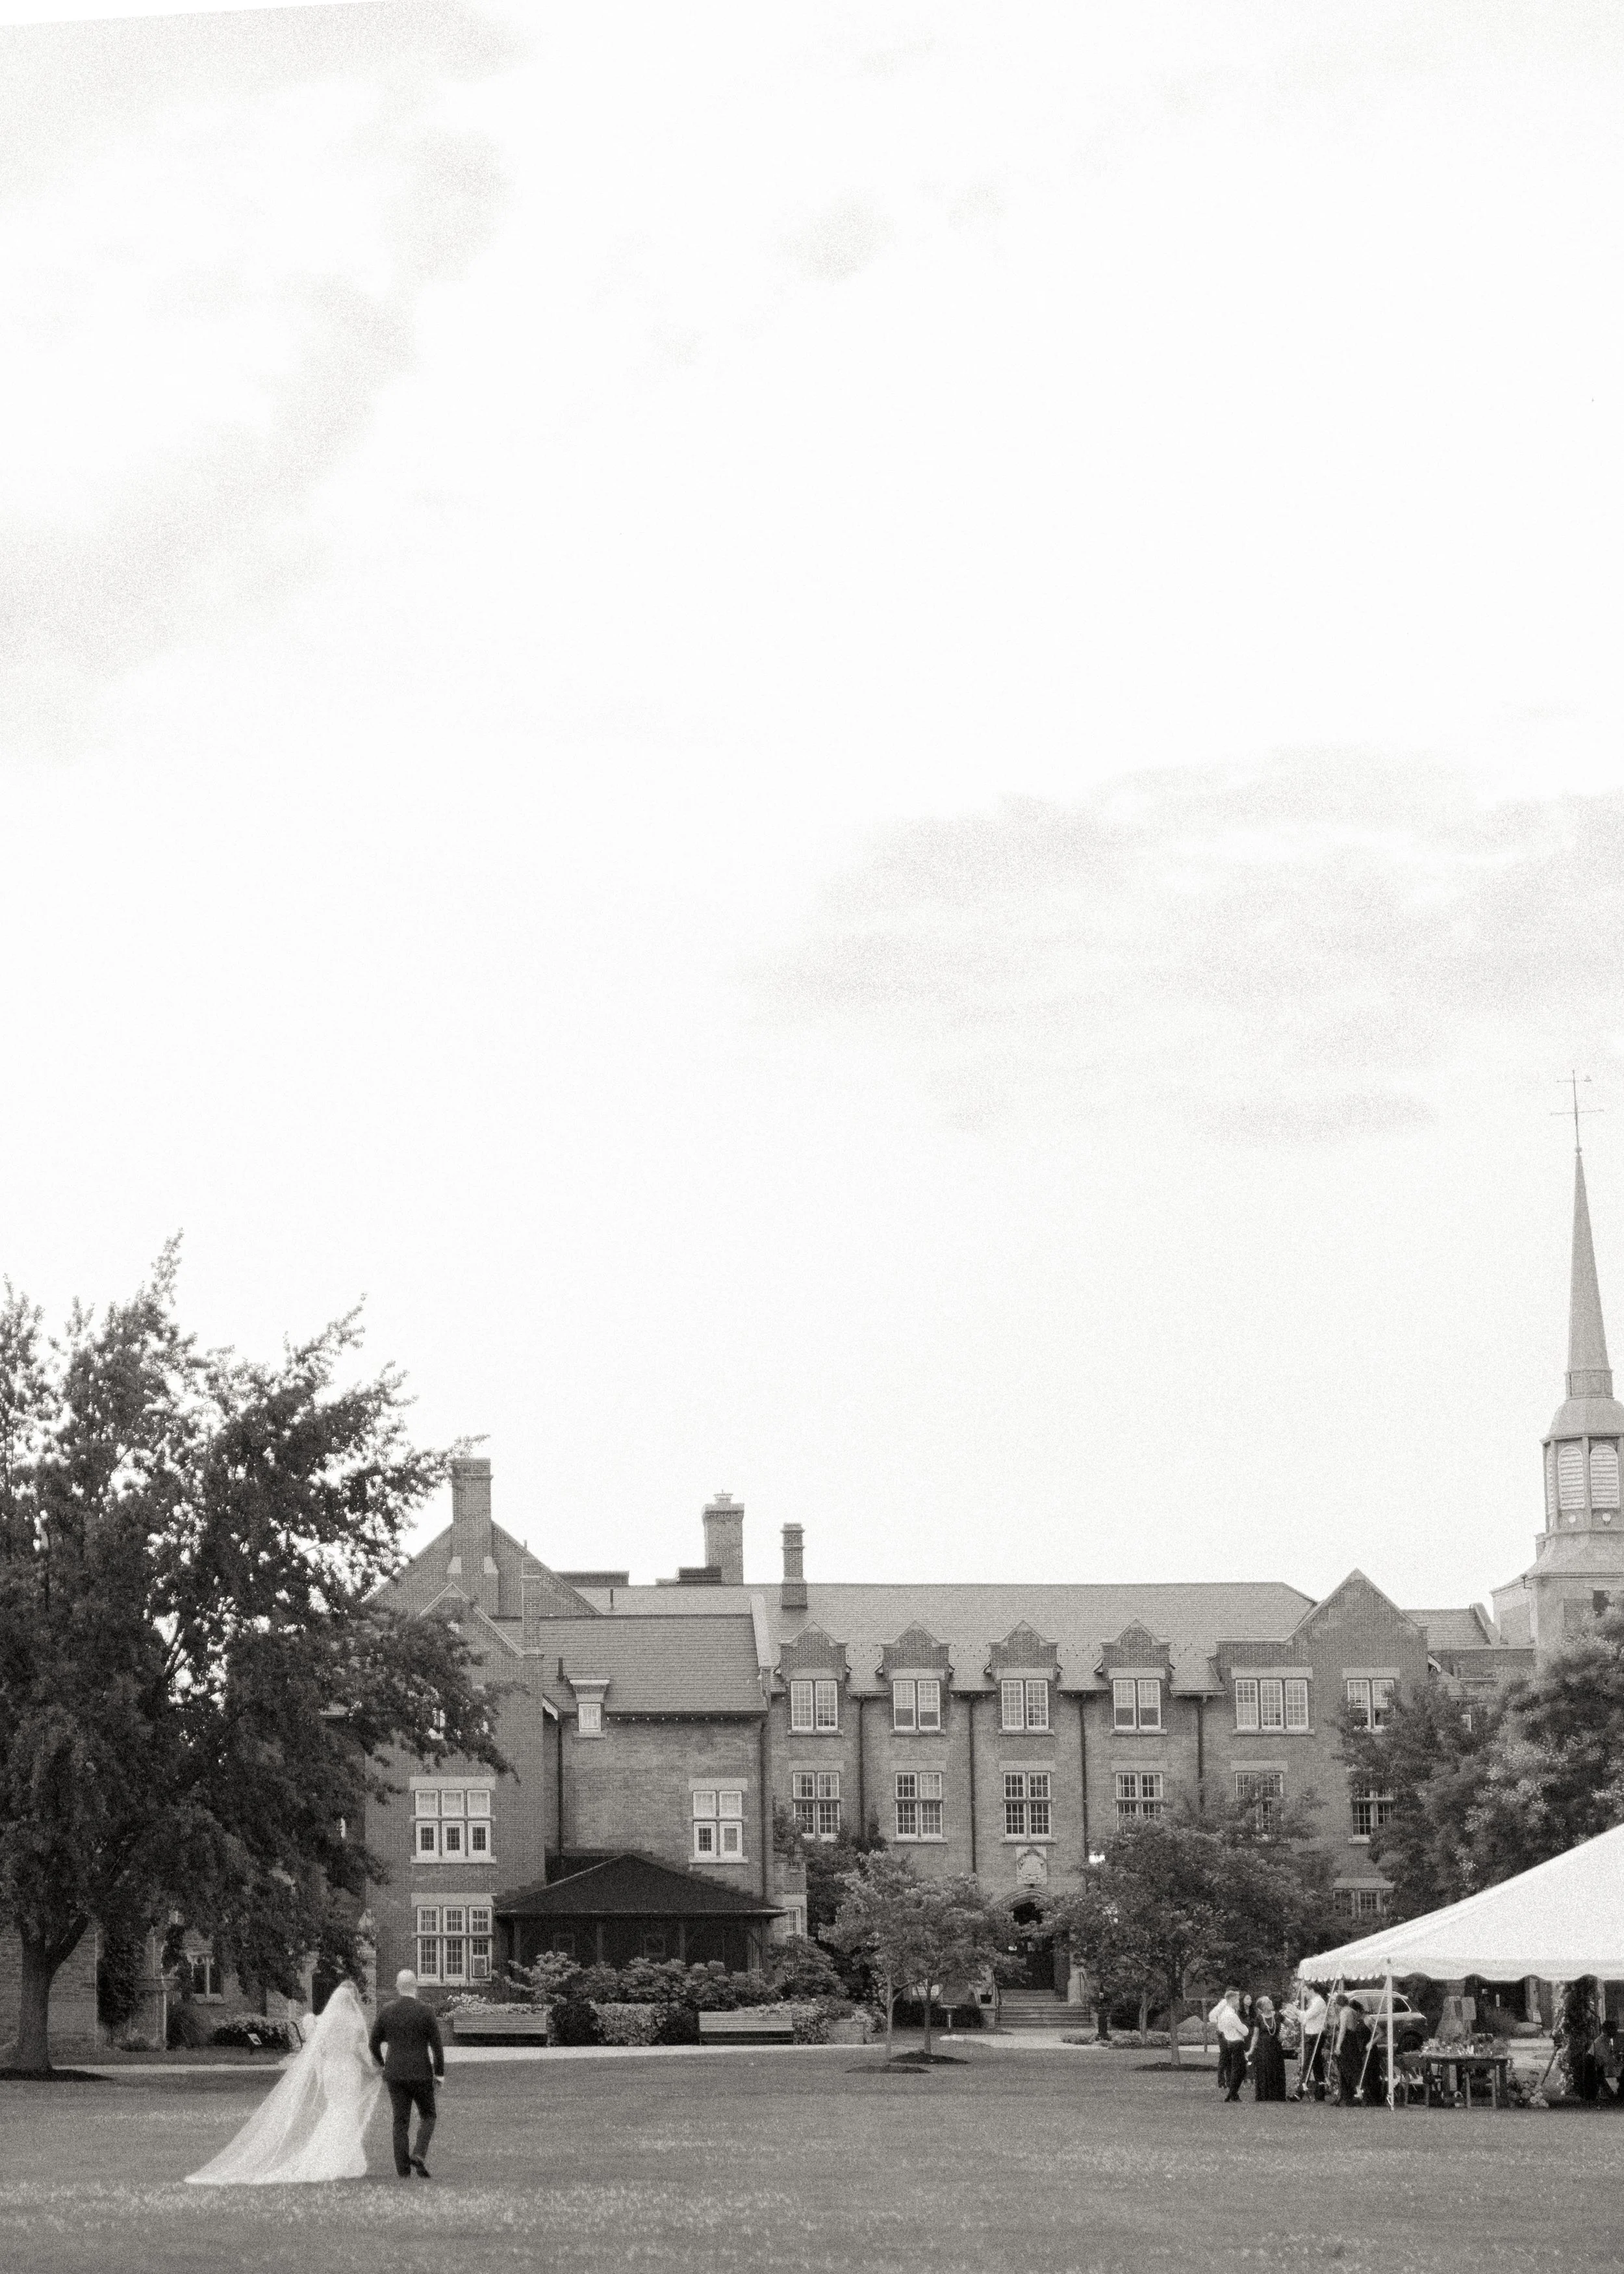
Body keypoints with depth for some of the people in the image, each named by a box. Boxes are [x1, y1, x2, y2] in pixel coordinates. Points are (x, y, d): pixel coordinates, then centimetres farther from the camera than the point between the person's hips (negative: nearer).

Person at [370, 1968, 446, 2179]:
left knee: (401, 2122, 9)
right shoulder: (425, 2011, -10)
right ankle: (418, 2154, -9)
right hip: (420, 2075, -3)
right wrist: (440, 2073, 2)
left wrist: (381, 2063, 24)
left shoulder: (387, 2011, -1)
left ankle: (403, 2169, 4)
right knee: (428, 2117, 14)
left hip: (395, 2075, 3)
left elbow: (374, 2043, 6)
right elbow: (437, 2045, -10)